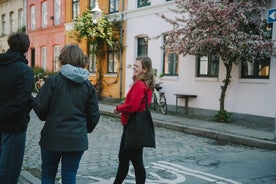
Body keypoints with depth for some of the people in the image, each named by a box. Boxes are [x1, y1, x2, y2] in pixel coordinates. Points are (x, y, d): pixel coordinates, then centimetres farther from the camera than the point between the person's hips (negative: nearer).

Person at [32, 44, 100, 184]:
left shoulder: (54, 80, -9)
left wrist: (46, 118, 11)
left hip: (52, 138, -2)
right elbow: (94, 115, 3)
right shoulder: (87, 85, 1)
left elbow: (39, 107, -10)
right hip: (77, 140, 2)